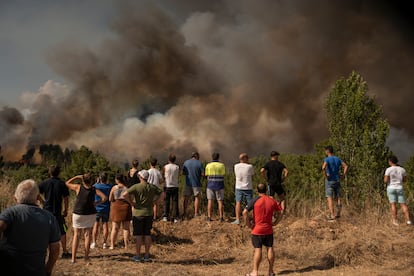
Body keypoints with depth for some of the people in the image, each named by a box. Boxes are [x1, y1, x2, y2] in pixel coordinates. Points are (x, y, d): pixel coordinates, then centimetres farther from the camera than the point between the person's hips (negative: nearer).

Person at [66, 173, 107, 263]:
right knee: (87, 235, 10)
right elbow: (104, 197, -11)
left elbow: (67, 183, 9)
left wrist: (77, 177, 9)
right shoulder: (94, 189, -4)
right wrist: (96, 203, 0)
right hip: (90, 214, 0)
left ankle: (73, 258, 4)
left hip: (78, 214, 0)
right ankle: (86, 256, 11)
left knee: (76, 235, 8)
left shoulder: (78, 187, -6)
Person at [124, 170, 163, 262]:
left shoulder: (136, 187, -11)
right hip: (149, 214, 3)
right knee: (147, 235, 9)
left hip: (138, 214, -3)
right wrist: (154, 203, 4)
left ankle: (138, 256, 11)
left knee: (138, 235, 5)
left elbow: (124, 194, -17)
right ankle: (147, 256, 14)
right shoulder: (152, 187, 1)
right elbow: (161, 195, 0)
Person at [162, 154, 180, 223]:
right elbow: (178, 176, 6)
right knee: (175, 202, 5)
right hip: (175, 186, 1)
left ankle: (165, 217, 9)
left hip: (167, 186, -1)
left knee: (166, 202, 9)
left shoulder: (165, 167, -6)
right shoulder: (177, 167, -3)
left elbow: (163, 176, 3)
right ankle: (175, 218, 3)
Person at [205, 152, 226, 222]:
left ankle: (209, 217, 2)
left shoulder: (208, 165, 1)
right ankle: (221, 217, 2)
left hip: (210, 185, 1)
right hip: (219, 185, -1)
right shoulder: (222, 165, -1)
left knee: (210, 201, 5)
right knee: (220, 201, 3)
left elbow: (207, 176, 3)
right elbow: (223, 175, 2)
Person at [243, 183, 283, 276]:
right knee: (270, 248, 10)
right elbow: (280, 213, 7)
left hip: (257, 230, -3)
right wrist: (274, 223, 10)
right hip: (269, 230, 3)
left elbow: (245, 212, -17)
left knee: (258, 250, -2)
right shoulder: (272, 200, 3)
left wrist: (248, 224, -8)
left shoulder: (255, 201, -9)